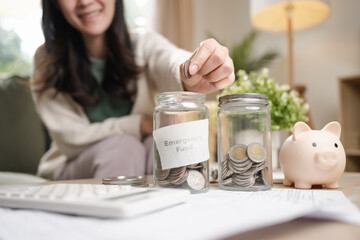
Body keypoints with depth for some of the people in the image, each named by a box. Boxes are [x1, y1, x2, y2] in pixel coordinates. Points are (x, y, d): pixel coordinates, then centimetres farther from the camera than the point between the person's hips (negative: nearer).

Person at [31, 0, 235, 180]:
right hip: (76, 165, -1)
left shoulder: (145, 45, -5)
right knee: (122, 146, -30)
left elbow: (172, 61, -31)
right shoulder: (48, 59, -6)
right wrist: (139, 124, -17)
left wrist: (190, 80, -56)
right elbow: (70, 137, -10)